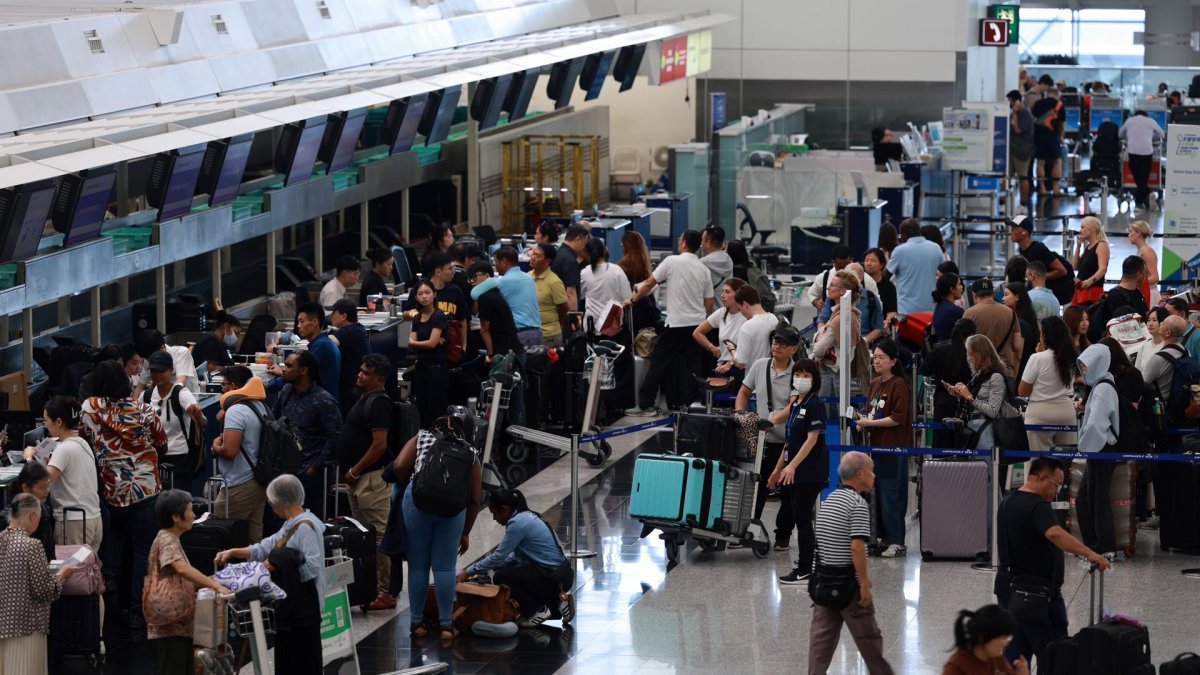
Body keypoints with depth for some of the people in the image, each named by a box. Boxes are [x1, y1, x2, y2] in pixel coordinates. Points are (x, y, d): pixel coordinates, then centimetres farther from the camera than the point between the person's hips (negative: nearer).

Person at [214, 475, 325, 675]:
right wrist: (233, 552, 11)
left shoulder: (305, 527, -18)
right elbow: (266, 548, 19)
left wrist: (278, 566, -18)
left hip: (302, 605, -10)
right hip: (289, 601, 10)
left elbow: (312, 567, -25)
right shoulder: (291, 525, 14)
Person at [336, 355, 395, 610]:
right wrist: (348, 471, 17)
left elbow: (379, 445, -21)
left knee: (378, 537, -8)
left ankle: (385, 593, -7)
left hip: (372, 477, -11)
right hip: (358, 478, 11)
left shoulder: (378, 403, -14)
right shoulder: (365, 400, 16)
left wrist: (354, 471, -15)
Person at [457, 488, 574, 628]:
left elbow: (498, 556, -11)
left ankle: (538, 611, -3)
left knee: (501, 577, -10)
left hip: (555, 578, -10)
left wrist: (469, 571, -1)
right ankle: (556, 604, 14)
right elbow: (515, 557, 20)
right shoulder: (527, 517, 14)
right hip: (562, 573, 10)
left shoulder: (518, 523, -15)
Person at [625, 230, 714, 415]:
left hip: (677, 323, -5)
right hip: (698, 323, 5)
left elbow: (649, 283, -2)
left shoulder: (672, 262, -7)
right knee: (691, 364, 8)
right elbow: (709, 303, 11)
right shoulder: (704, 269, 9)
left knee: (658, 361, -1)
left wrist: (634, 299, 12)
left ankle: (645, 404, -2)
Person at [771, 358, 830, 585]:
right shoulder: (795, 404, 14)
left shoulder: (815, 404, -11)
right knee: (801, 519, 11)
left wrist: (792, 465, -24)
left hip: (809, 472, -8)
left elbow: (812, 439, -18)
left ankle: (804, 570, -1)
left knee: (802, 519, -6)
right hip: (795, 473, 8)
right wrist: (778, 468, 19)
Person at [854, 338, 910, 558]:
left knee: (891, 493, -7)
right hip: (876, 445, 8)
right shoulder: (874, 384, 13)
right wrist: (863, 418, 2)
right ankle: (882, 536, 15)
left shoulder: (899, 384, -11)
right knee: (877, 493, 9)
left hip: (894, 448, -8)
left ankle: (897, 541, -2)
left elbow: (898, 418, -17)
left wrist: (870, 423, -16)